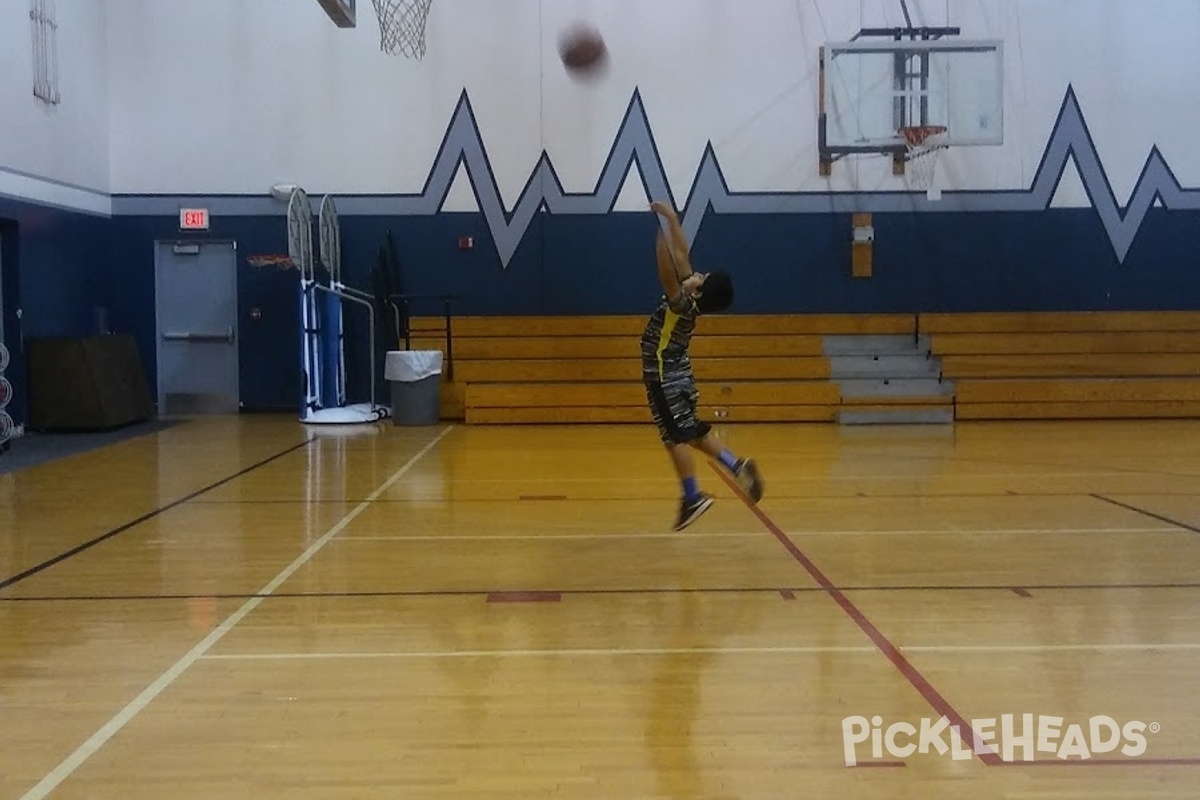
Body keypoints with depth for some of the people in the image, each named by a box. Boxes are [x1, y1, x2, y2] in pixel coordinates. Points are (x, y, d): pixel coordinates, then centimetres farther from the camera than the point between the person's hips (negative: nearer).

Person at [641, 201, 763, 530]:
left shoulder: (683, 303, -22)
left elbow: (666, 269, -34)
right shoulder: (688, 294, 0)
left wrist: (662, 231, -33)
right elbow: (680, 254, 7)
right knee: (694, 432, 17)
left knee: (677, 439, -4)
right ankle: (738, 466, 13)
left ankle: (693, 498, 1)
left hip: (665, 378, -9)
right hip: (676, 373, 9)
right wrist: (671, 217, 6)